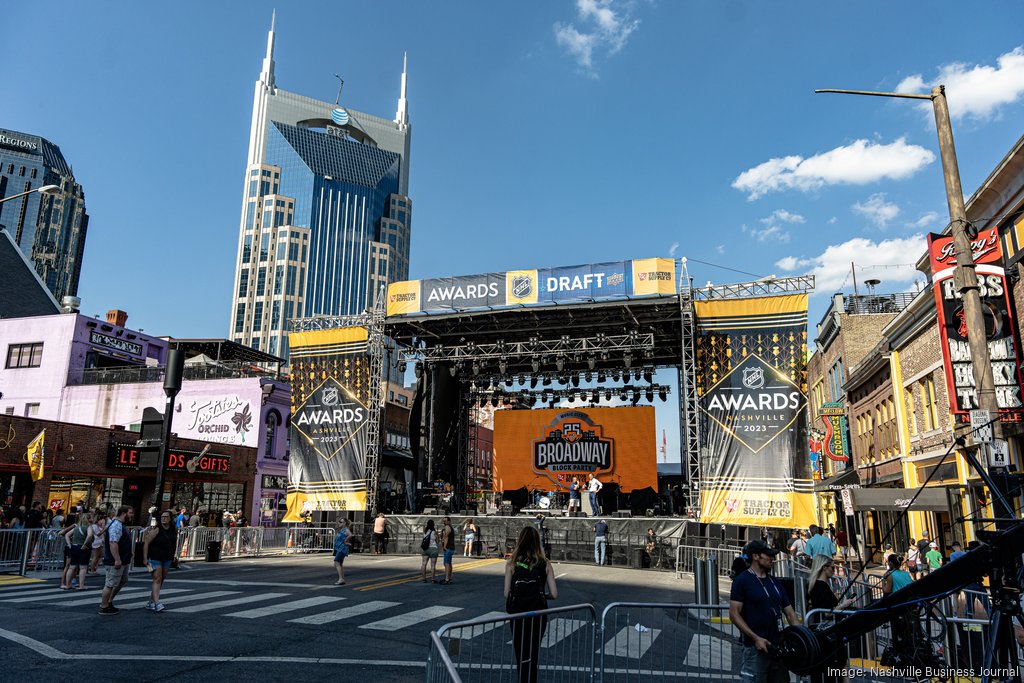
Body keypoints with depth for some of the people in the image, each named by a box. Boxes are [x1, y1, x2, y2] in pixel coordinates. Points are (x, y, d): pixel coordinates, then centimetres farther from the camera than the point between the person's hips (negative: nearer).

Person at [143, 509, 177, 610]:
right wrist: (145, 558, -16)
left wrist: (174, 554, 16)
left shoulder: (174, 529, 2)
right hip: (155, 558, -6)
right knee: (157, 580, -13)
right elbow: (146, 543, -13)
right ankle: (157, 603, -17)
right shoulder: (156, 530, -14)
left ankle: (151, 602, 22)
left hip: (167, 559, 6)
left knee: (161, 580, 10)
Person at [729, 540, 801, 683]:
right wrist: (756, 638, -18)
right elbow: (734, 614, -12)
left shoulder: (775, 582, 14)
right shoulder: (742, 580, -7)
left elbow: (790, 613, 14)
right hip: (755, 646, -7)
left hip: (777, 645, 7)